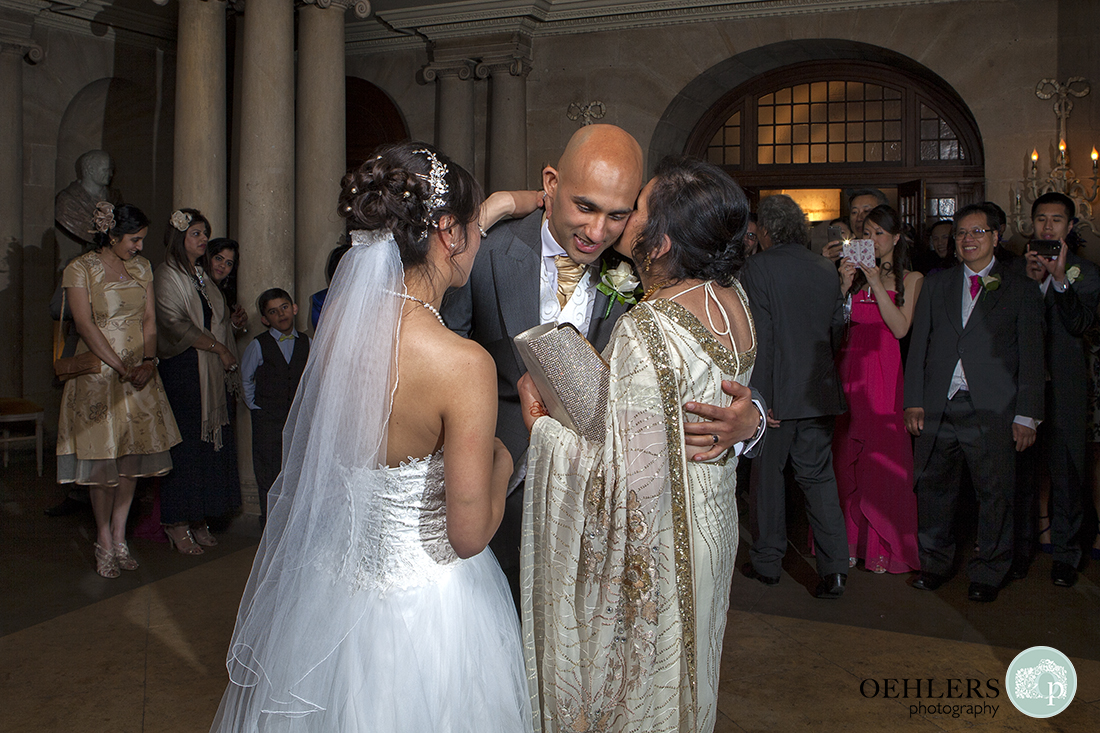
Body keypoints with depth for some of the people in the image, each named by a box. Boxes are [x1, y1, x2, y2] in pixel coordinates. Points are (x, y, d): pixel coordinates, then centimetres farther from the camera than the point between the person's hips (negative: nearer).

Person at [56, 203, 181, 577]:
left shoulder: (141, 267, 10)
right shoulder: (80, 268, -6)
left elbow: (149, 320, 7)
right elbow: (86, 325, -13)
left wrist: (147, 361, -9)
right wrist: (123, 369, -18)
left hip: (139, 373, 5)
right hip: (98, 373, -5)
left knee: (132, 454, 6)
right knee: (102, 458, 0)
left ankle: (119, 538, 18)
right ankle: (104, 543, 12)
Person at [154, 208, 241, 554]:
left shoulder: (203, 276, 18)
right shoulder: (167, 276, -4)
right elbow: (176, 325, -14)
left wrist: (231, 380, 10)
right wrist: (219, 348, -10)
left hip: (214, 374, 7)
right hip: (183, 372, -7)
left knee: (210, 443, 6)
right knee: (185, 444, -6)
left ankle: (198, 522, 13)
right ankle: (177, 525, 2)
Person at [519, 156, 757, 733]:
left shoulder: (644, 333, -31)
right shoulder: (734, 300, -6)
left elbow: (625, 481, -30)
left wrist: (539, 423, -17)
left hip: (647, 550, -7)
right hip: (710, 529, 8)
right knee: (681, 671, 28)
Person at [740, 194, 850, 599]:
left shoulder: (758, 268, -11)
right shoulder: (826, 268, 5)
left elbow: (759, 337, -16)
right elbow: (837, 329, 11)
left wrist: (759, 395, -14)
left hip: (777, 392, -4)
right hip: (820, 393, 5)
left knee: (768, 475, 10)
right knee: (819, 476, 10)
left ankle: (767, 562, 22)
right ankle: (834, 568, 5)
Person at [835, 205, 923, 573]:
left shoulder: (910, 279, 7)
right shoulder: (855, 273, 12)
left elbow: (900, 328, -7)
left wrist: (877, 284, -10)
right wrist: (843, 287, -7)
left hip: (885, 373, -2)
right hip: (849, 370, 3)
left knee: (882, 456, -3)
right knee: (846, 456, 3)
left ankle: (883, 546, 7)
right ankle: (849, 540, 14)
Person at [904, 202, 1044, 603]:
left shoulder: (1020, 288, 4)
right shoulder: (936, 284, 13)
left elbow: (1031, 356, 1)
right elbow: (918, 345, 11)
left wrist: (1027, 414, -5)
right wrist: (914, 400, 3)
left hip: (992, 409, -3)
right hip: (938, 407, 3)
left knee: (995, 494, 3)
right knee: (933, 488, 9)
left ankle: (988, 573, 20)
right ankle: (935, 564, 25)